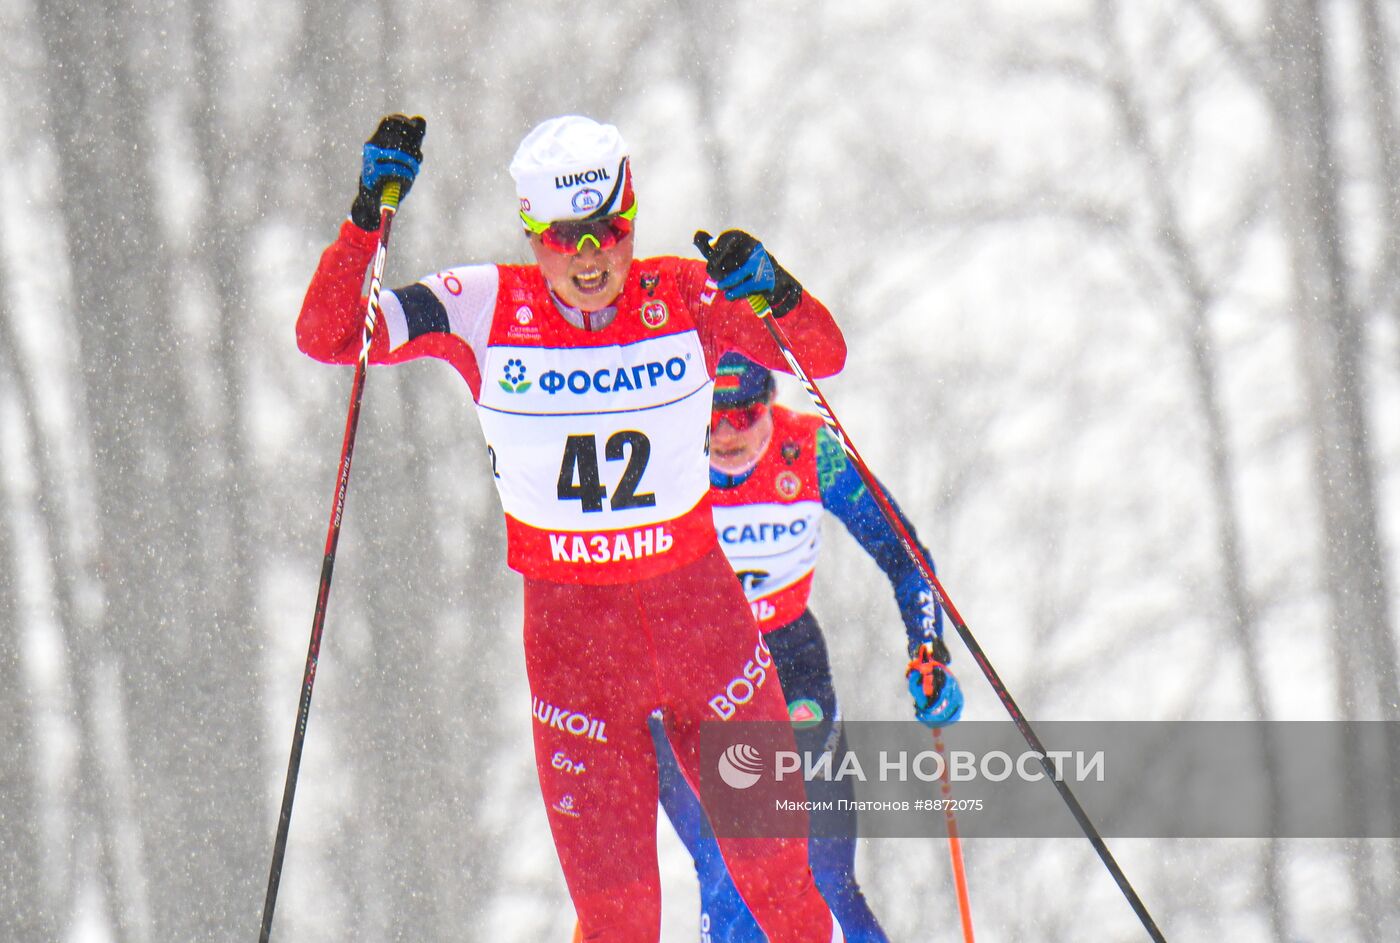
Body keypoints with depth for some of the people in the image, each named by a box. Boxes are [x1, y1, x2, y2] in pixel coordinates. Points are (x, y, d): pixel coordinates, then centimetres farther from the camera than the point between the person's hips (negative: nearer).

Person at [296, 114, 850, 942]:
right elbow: (328, 336, -11)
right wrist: (369, 215, -23)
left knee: (774, 861, 8)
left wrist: (773, 293, -25)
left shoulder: (686, 298, -7)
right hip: (568, 619, -1)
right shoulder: (485, 309, -9)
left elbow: (824, 356, -5)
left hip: (700, 604, 1)